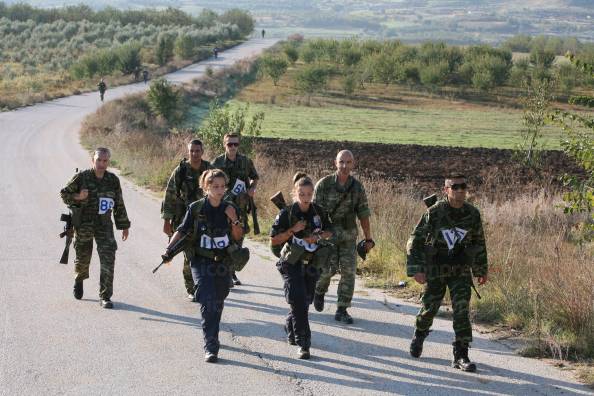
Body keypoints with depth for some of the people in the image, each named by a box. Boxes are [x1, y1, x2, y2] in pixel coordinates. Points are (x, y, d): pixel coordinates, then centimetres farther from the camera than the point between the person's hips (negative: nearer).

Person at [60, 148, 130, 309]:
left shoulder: (113, 180, 1)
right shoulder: (82, 177, -9)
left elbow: (119, 205, 10)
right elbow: (64, 194, -2)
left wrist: (124, 226, 13)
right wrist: (77, 197, -21)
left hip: (104, 225, 1)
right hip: (83, 224, -1)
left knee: (108, 259, -13)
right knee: (83, 258, 12)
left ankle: (105, 297, -8)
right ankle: (79, 279, 48)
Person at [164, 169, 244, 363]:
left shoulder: (229, 209, 1)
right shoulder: (196, 208, -7)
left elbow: (238, 237, 4)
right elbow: (182, 231, -1)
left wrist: (234, 220, -12)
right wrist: (170, 247, -16)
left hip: (223, 263, 4)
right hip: (201, 262, -4)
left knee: (218, 302, 16)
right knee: (207, 302, -16)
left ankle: (212, 337, 40)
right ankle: (210, 347, -17)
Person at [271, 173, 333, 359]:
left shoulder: (319, 212, -1)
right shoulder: (286, 214, -12)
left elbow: (329, 232, 13)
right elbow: (274, 240, -10)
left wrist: (318, 236, -8)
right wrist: (293, 230, -22)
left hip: (311, 265, 5)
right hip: (292, 265, -5)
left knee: (306, 301, 15)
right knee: (299, 302, -14)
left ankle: (290, 329, 44)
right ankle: (303, 345, -12)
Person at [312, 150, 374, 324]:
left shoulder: (357, 187, 1)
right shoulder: (324, 184, -7)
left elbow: (364, 215, 6)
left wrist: (368, 239, 6)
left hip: (349, 235, 3)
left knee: (349, 271, -4)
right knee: (328, 268, -12)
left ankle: (342, 310, 5)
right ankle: (319, 290, 22)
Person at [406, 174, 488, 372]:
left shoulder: (472, 214, -4)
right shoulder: (434, 212, -14)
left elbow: (479, 242, 11)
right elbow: (415, 240, -12)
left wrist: (482, 270, 18)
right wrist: (416, 269, -20)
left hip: (461, 271, 2)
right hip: (435, 270, -2)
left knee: (462, 310, -10)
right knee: (429, 307, 10)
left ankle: (461, 356, -6)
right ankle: (419, 336, 42)